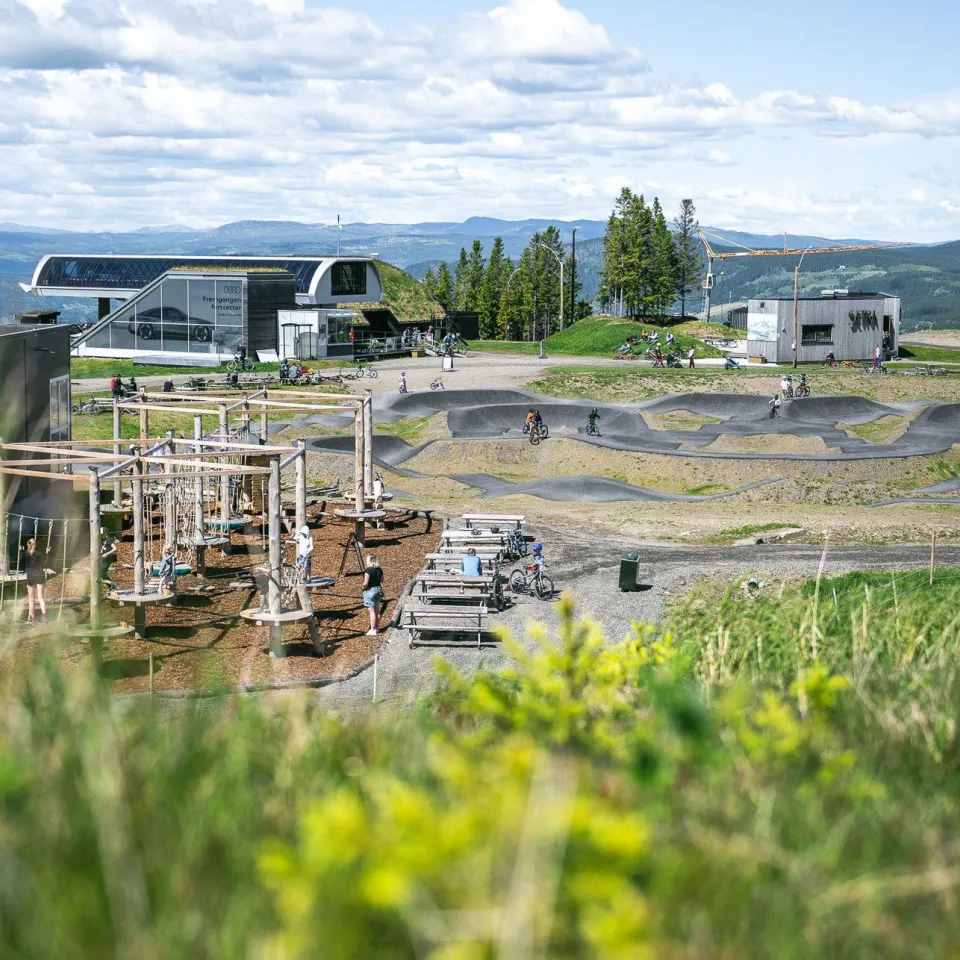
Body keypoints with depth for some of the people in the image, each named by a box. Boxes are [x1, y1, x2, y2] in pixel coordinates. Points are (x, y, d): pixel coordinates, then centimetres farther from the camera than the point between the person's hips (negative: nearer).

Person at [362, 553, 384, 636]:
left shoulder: (369, 570, -21)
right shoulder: (379, 569, 1)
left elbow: (365, 583, -22)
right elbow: (382, 580, 12)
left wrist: (363, 588, -4)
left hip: (370, 590, -7)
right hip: (378, 589, 7)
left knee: (372, 611, -2)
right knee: (377, 610, 17)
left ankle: (373, 630, 1)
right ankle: (377, 627, 27)